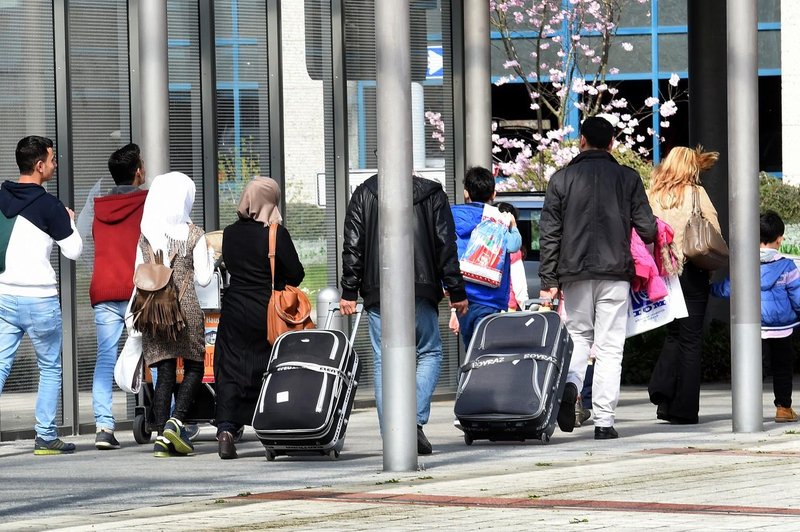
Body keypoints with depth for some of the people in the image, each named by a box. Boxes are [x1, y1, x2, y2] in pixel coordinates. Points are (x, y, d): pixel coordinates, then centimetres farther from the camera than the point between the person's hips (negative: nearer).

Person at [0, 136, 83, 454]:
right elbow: (73, 251, -5)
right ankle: (45, 437, 8)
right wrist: (70, 221, 12)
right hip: (39, 299, -5)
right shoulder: (49, 206, -10)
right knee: (50, 369, 9)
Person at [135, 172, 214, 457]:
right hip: (185, 307, -3)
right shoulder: (194, 235, -3)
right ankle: (175, 421, -10)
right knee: (194, 366, 9)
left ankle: (161, 437, -3)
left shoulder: (146, 236, 7)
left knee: (164, 372, 5)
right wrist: (210, 255, 16)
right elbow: (203, 279, -1)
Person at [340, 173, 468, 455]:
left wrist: (349, 291, 5)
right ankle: (416, 421, -8)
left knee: (384, 361, 5)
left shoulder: (364, 194, 5)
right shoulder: (432, 194, 5)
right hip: (420, 292, -1)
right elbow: (446, 246, 3)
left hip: (377, 293, 1)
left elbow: (352, 246, 2)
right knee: (429, 354, 12)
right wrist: (456, 292, 7)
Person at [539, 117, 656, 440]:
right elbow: (647, 229, -2)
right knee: (609, 347, 2)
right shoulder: (628, 178, 1)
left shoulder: (562, 179, 3)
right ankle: (603, 420, -2)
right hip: (615, 273, -1)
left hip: (575, 272, 1)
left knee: (578, 336, 17)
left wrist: (548, 280, 6)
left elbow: (548, 234, 2)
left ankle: (570, 383, -12)